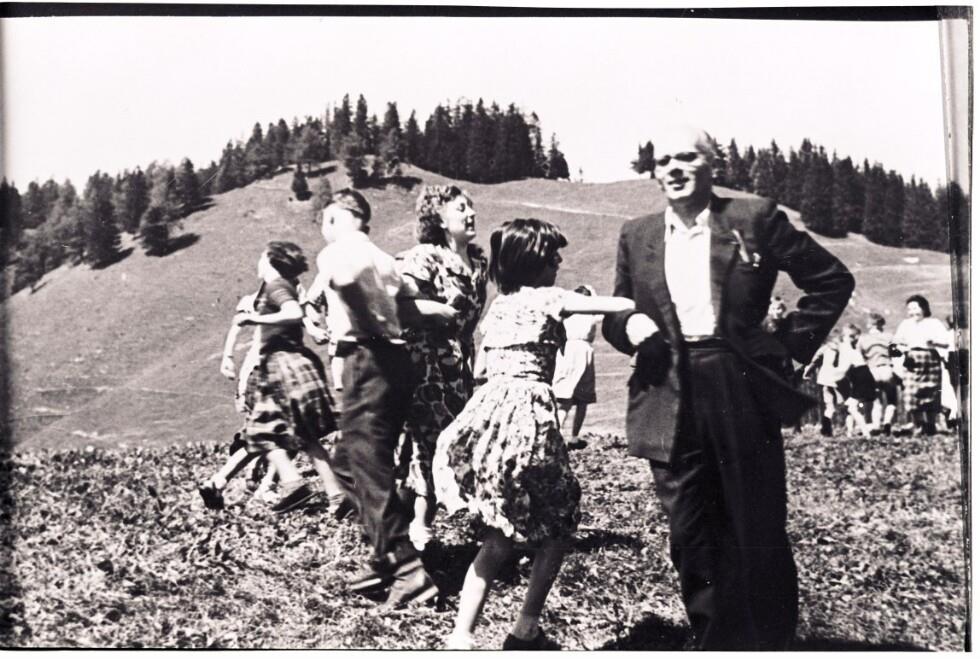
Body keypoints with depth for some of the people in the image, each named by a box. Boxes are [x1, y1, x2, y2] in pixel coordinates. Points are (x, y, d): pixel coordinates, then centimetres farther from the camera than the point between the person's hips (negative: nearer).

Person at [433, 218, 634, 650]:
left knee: (500, 537, 15)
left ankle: (461, 637, 9)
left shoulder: (498, 304, 18)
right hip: (527, 416, -7)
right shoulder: (548, 298, -2)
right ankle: (526, 633, 15)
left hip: (490, 412, 7)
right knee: (557, 525, 11)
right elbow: (619, 305, -3)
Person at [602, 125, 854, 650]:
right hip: (671, 402, 3)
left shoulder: (755, 219, 0)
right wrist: (629, 325, -5)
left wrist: (791, 343, -1)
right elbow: (614, 317, 18)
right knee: (690, 536, 7)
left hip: (742, 393, -3)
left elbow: (832, 280, 6)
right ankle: (714, 640, 20)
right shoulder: (637, 235, 10)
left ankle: (770, 642, 20)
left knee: (759, 533, 5)